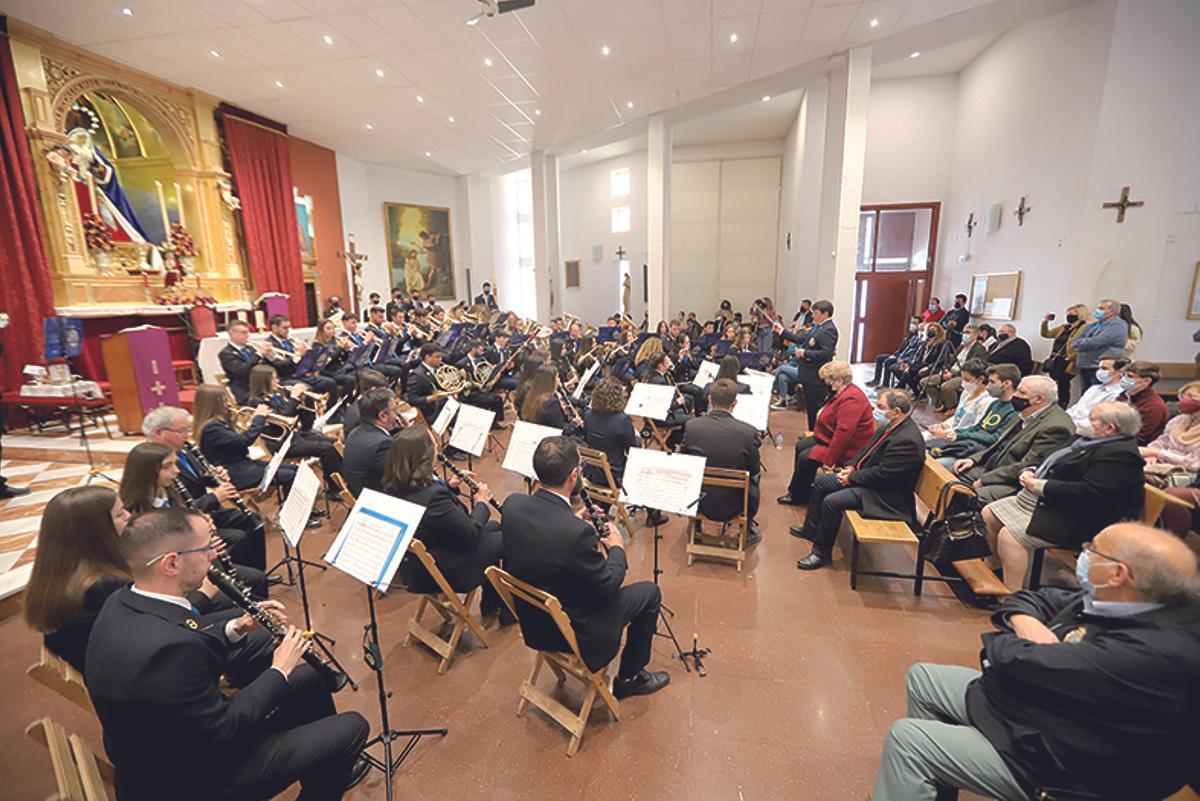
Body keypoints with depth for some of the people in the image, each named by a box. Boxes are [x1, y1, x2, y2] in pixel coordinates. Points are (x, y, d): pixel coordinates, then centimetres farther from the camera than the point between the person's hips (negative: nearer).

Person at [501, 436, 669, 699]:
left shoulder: (512, 504, -15)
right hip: (572, 632, -7)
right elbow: (608, 587, -20)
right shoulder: (576, 532, -35)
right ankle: (629, 678, 28)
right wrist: (617, 548, -4)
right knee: (650, 592, 10)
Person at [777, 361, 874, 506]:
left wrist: (829, 460, -30)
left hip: (848, 448, -11)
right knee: (800, 445, 13)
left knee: (806, 457, -15)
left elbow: (843, 433, -33)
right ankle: (797, 489, 24)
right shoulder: (842, 392, 4)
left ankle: (799, 496, 7)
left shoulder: (850, 400, -29)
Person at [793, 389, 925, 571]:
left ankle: (822, 553, -5)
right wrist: (851, 466, 0)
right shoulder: (891, 425, 1)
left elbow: (882, 474, -28)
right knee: (820, 482, 9)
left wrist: (851, 478, -16)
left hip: (885, 493, -10)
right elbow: (868, 449, 14)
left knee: (831, 501, -23)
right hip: (866, 475, 10)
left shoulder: (907, 440, -29)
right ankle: (811, 529, 25)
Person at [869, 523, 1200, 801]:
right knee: (921, 678, 14)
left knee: (906, 738, -15)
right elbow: (1029, 598, 10)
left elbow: (1018, 662, -31)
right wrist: (1024, 622, -13)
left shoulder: (1154, 652, -33)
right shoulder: (1114, 601, -4)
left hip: (1049, 766, -9)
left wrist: (997, 642, -8)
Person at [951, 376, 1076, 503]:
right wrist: (973, 459, 5)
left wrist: (984, 480, -17)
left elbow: (1026, 468, -22)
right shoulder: (1027, 414, 10)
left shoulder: (1056, 426, -19)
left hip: (1012, 484, -10)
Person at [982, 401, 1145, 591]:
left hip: (1074, 519, -11)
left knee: (1009, 536, -26)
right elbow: (1058, 466, 20)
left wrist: (1040, 486, -20)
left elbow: (1088, 493, -27)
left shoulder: (1120, 455, -18)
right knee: (989, 514, 4)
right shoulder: (1096, 442, 13)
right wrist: (1033, 473, 1)